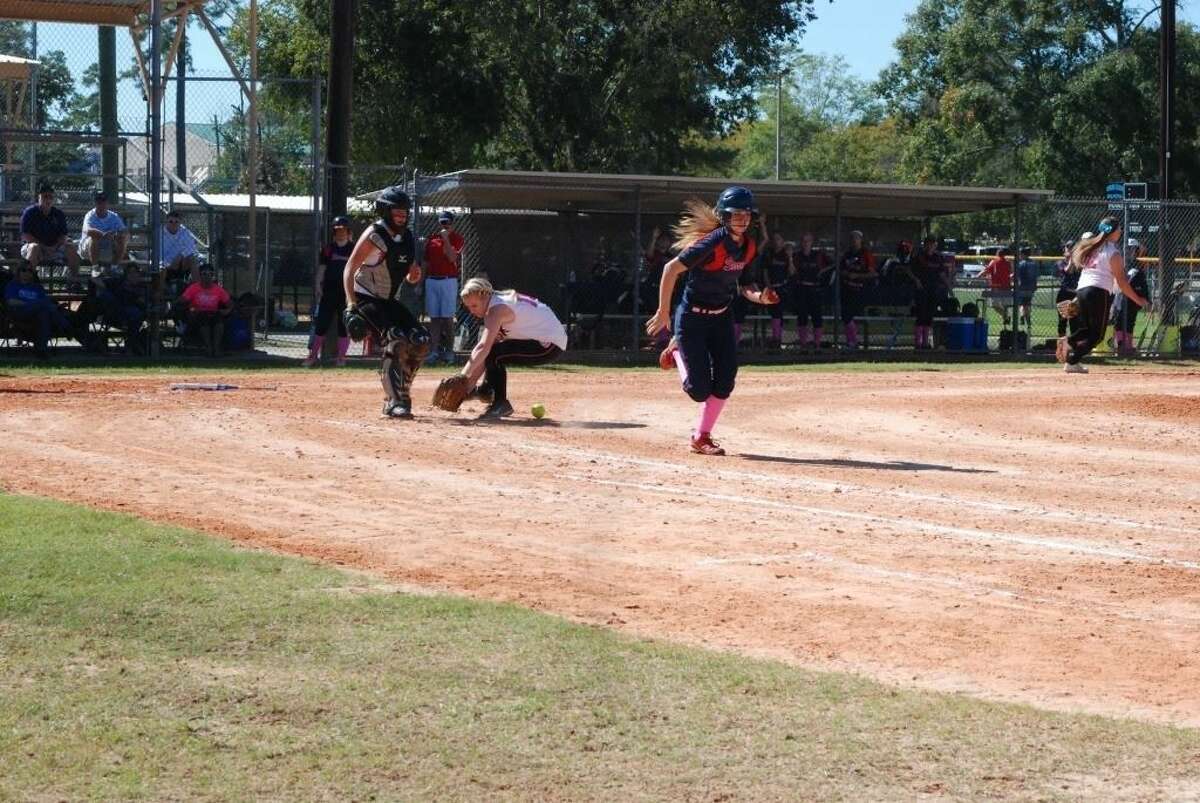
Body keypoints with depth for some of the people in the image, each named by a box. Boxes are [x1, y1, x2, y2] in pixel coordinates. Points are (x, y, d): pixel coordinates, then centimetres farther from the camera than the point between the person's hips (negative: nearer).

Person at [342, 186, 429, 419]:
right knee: (395, 340, -25)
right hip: (367, 300, -7)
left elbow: (410, 277, 18)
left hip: (391, 302, 7)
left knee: (420, 341, -5)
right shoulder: (373, 235, -13)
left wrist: (414, 275, -8)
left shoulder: (407, 239, 8)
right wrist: (352, 306, -23)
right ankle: (394, 402, -22)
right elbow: (349, 270, -15)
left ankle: (400, 391, 10)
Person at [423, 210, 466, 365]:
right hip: (431, 281, 4)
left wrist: (445, 239, -15)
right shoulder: (431, 238, 13)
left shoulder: (458, 239, 1)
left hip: (448, 281, -4)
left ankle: (449, 351, -2)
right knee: (434, 317, 3)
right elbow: (425, 262, 16)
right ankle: (434, 351, 3)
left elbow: (452, 257, -14)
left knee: (447, 318, -6)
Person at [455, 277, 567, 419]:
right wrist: (469, 381, 2)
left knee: (494, 354, -21)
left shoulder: (497, 309, -19)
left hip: (551, 345, -11)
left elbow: (483, 348, -31)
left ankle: (501, 404, -10)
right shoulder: (498, 302, 10)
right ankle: (487, 390, 19)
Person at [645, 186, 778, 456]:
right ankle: (677, 351, 24)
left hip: (722, 317, 7)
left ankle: (701, 438, 15)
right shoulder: (713, 243, -25)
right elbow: (671, 269, -24)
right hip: (692, 319, -7)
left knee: (725, 381, -1)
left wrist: (758, 297, -13)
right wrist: (663, 312, -22)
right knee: (701, 390, -6)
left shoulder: (749, 247, -2)